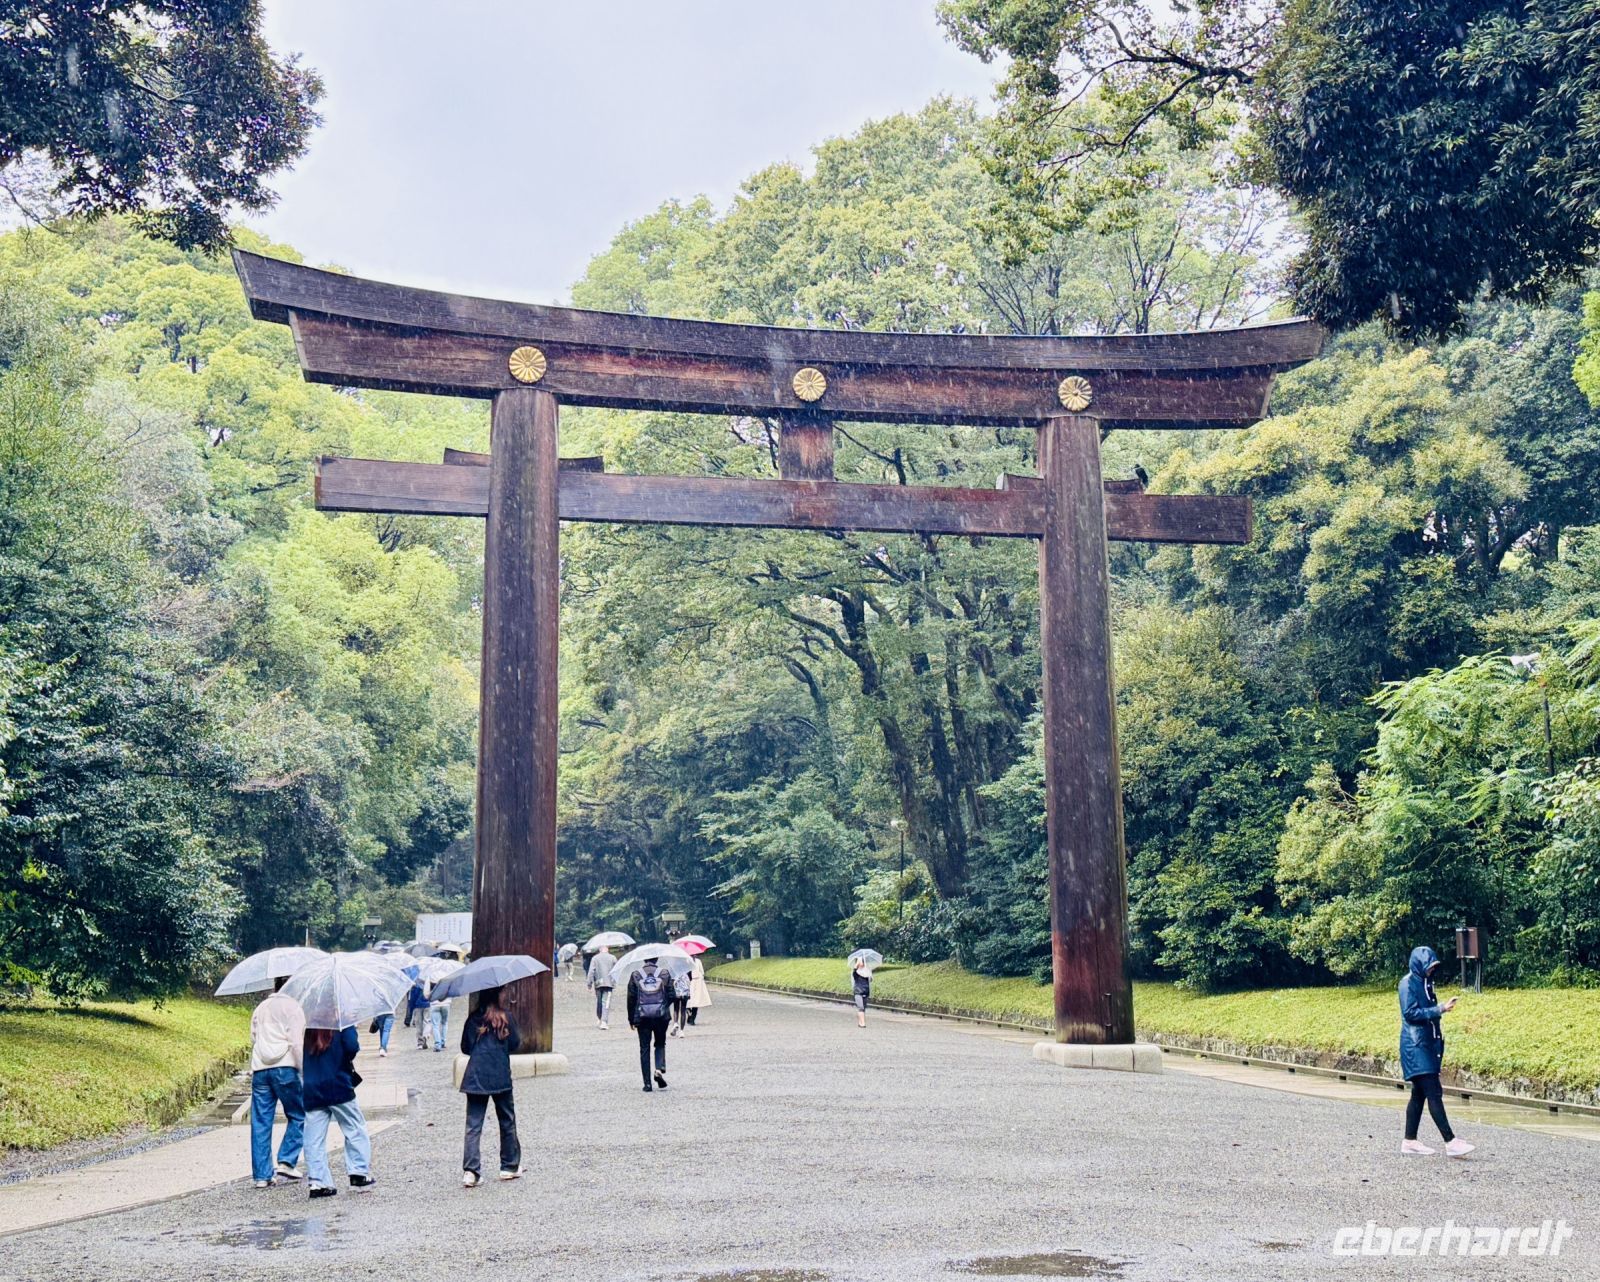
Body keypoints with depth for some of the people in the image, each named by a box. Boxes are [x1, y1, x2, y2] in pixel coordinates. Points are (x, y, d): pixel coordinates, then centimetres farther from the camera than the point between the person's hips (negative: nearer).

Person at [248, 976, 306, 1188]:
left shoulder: (260, 1008, 22)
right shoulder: (292, 1007, 1)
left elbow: (253, 1041, 23)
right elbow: (296, 1042, -8)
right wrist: (304, 1071, -8)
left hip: (259, 1069, 5)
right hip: (284, 1067, -5)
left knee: (260, 1123, 5)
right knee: (298, 1116, 7)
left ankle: (261, 1175, 5)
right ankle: (286, 1162, -4)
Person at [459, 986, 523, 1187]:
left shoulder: (472, 1020, 1)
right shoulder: (505, 1018, -5)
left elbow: (465, 1048, 5)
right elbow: (515, 1044, 0)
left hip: (475, 1078, 1)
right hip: (501, 1077, -1)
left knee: (473, 1125, 2)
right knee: (507, 1121, 14)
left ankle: (470, 1171, -10)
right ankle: (510, 1166, 22)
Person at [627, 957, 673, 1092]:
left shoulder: (635, 975, 0)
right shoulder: (664, 974, 1)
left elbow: (631, 998, 0)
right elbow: (671, 996, 1)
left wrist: (631, 1019, 8)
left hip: (642, 1016, 0)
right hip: (661, 1015, 0)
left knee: (644, 1049, 6)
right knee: (660, 1044, 18)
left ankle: (647, 1083, 4)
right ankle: (660, 1069, -7)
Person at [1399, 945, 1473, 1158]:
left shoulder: (1425, 982, 16)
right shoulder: (1408, 983, -10)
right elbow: (1411, 1013, -17)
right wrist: (1439, 1009, -20)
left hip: (1428, 1044, 9)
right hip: (1415, 1046, -9)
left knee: (1419, 1094, 10)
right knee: (1434, 1093, -12)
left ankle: (1410, 1141, 14)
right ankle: (1450, 1142, -14)